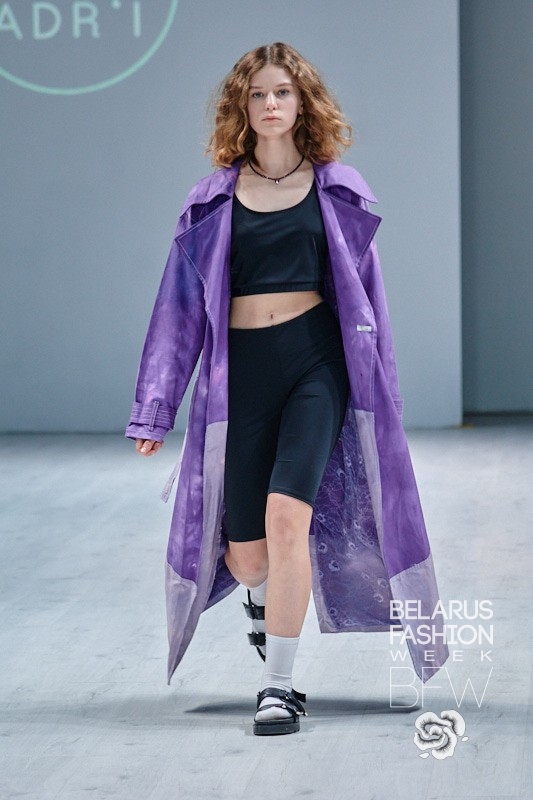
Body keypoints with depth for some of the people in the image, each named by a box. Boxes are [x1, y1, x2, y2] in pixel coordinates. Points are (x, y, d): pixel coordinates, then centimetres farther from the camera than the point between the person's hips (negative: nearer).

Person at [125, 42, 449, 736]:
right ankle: (265, 598, 42)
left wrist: (377, 389, 13)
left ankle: (278, 685, -11)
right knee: (246, 554, 2)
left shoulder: (337, 191, 7)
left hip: (317, 360, -1)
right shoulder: (214, 200, 7)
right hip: (240, 370, 1)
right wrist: (155, 412, 8)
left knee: (286, 513, -20)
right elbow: (182, 305, 9)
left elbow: (365, 295, 14)